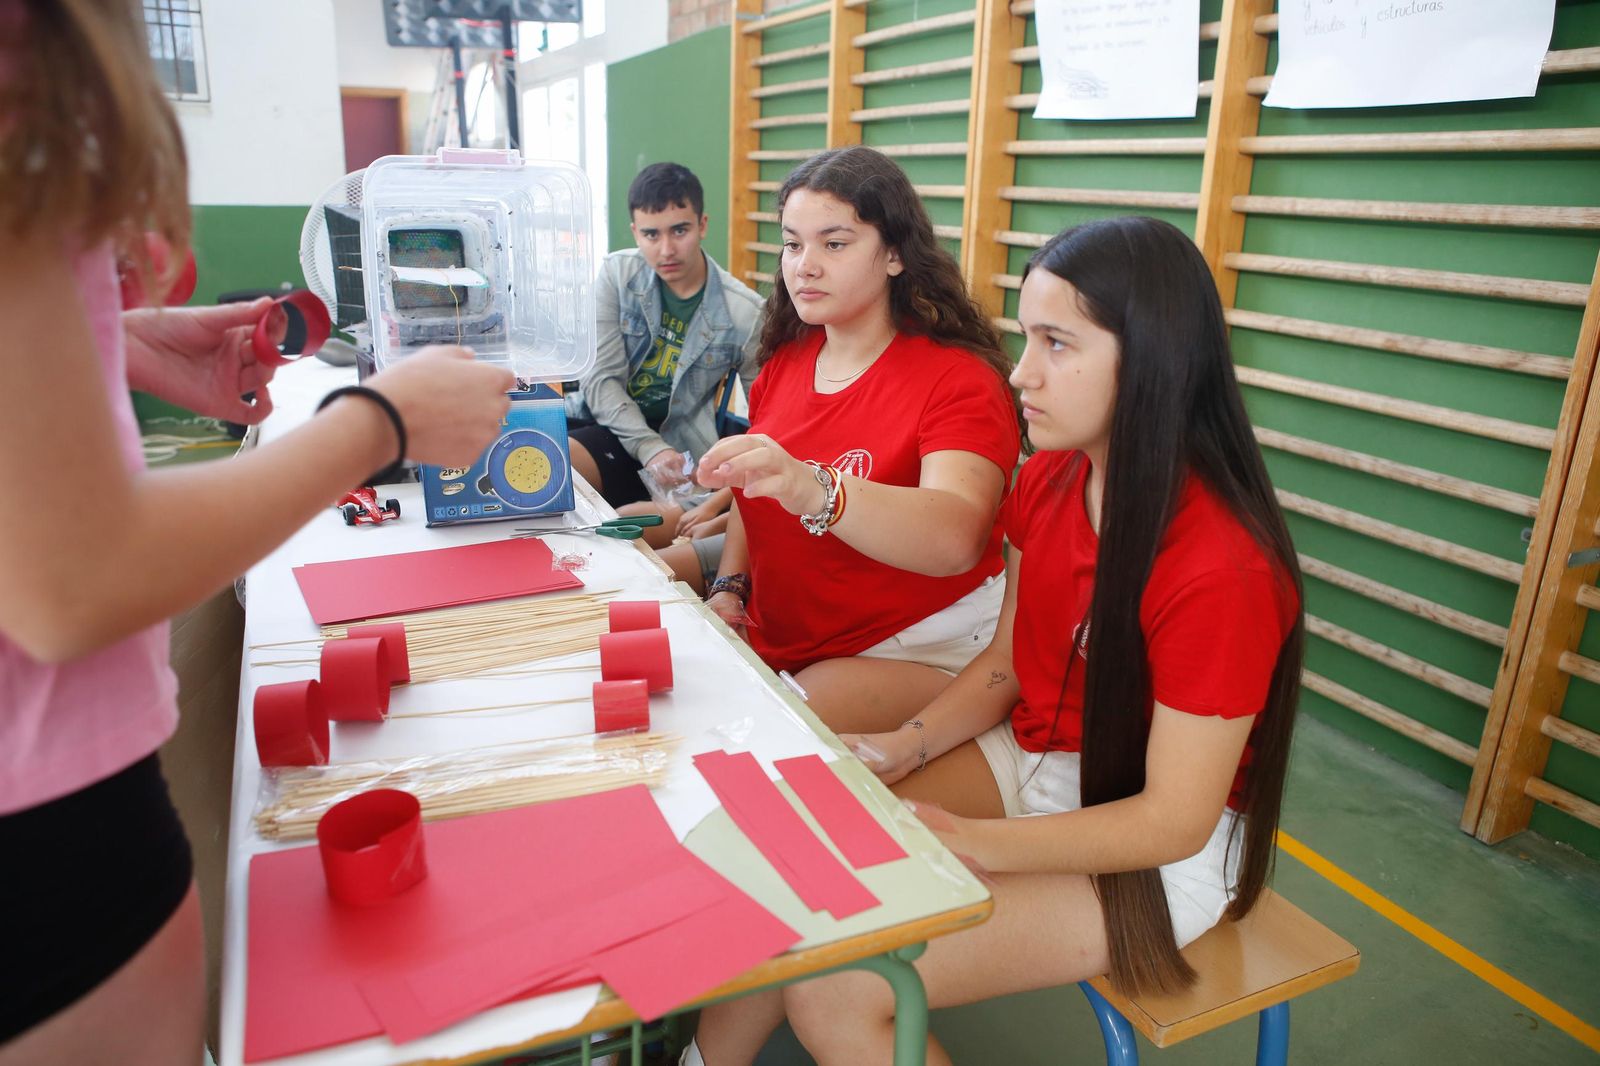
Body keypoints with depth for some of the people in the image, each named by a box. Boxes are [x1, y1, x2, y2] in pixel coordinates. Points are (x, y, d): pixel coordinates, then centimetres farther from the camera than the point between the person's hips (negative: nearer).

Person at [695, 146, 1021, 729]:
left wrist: (811, 490, -48)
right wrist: (729, 586, 2)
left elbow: (955, 540, -33)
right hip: (775, 641, 7)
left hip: (916, 657, -6)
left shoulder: (958, 379, -15)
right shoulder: (785, 360, 7)